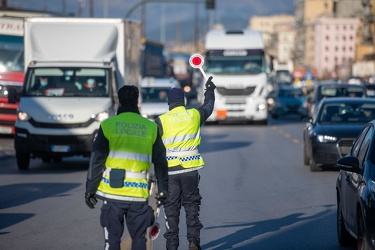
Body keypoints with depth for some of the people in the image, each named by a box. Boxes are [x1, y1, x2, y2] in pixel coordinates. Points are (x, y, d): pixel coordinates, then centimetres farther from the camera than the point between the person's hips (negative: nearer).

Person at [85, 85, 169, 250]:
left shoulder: (108, 125, -2)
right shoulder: (151, 128, 4)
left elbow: (96, 161, -3)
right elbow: (160, 162, 9)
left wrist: (90, 190, 4)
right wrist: (163, 189, 19)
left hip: (112, 193, -1)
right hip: (139, 194, 1)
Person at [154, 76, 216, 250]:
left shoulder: (161, 121, -7)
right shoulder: (194, 115, 1)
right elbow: (208, 106, 23)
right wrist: (210, 91, 41)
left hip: (169, 170, -1)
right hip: (190, 168, 1)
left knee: (171, 208, 7)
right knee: (191, 204, 12)